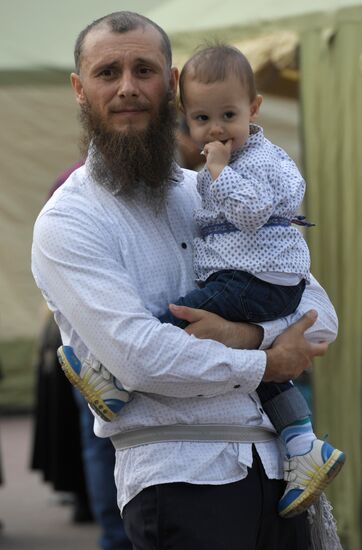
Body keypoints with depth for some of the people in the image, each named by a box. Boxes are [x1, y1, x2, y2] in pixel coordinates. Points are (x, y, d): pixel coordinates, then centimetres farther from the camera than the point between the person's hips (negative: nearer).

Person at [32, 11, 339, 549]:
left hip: (278, 463, 6)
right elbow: (140, 356, -16)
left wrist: (243, 334, -10)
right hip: (180, 477, -5)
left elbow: (320, 316, 10)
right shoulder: (67, 222, -4)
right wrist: (265, 363, -5)